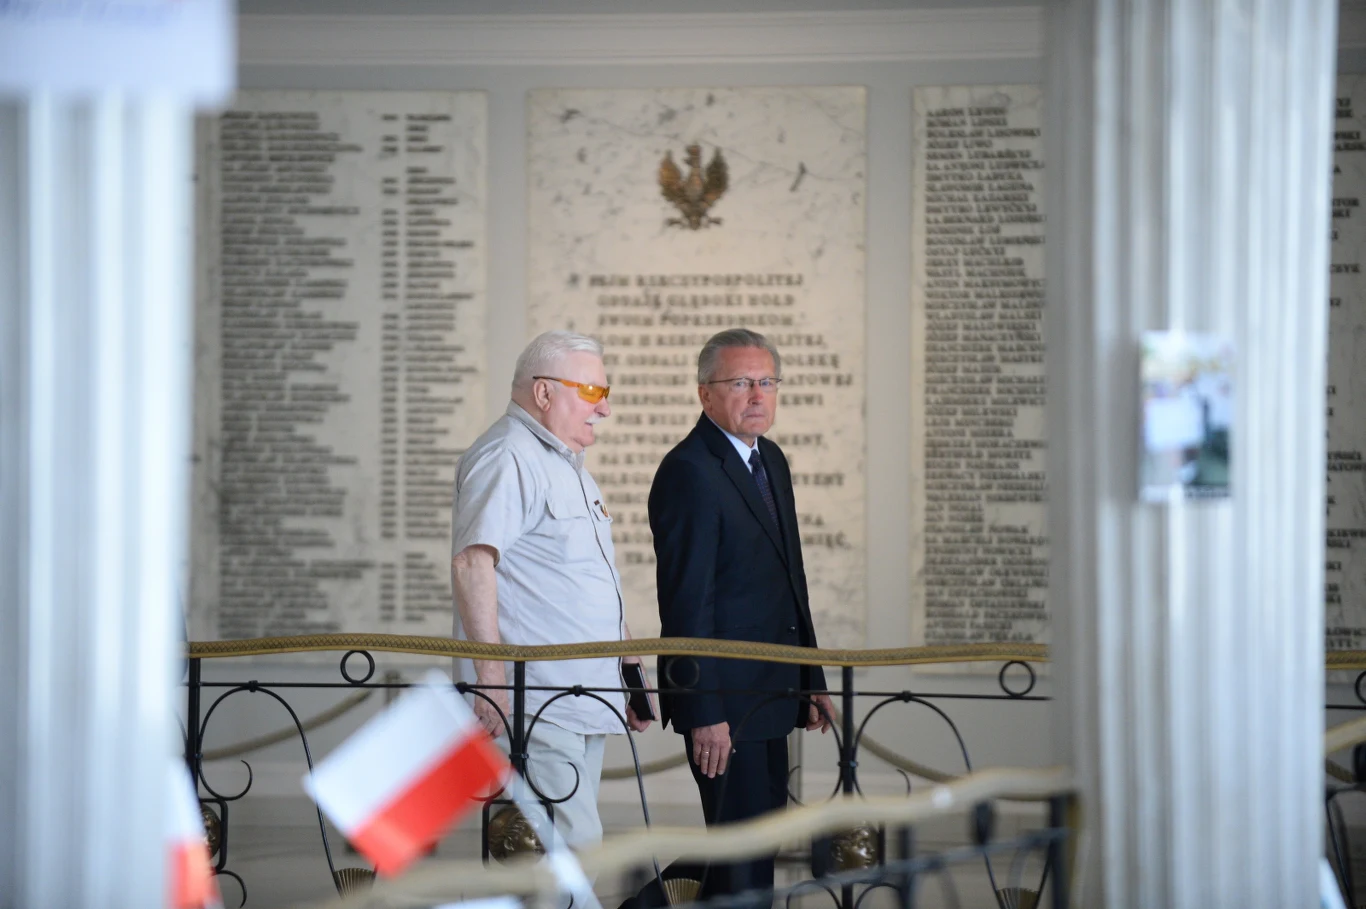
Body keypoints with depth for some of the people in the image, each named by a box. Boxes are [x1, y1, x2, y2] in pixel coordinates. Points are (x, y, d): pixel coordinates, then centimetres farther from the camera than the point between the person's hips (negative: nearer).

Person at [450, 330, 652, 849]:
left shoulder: (567, 465, 23)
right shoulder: (506, 459, -10)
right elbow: (472, 563, -22)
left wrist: (631, 670, 27)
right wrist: (491, 675, -28)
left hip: (586, 703, 10)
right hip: (529, 701, -10)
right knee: (572, 845, -17)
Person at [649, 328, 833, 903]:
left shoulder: (770, 459, 15)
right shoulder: (689, 472, -15)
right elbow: (685, 600, -19)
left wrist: (812, 680, 16)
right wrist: (704, 713, -22)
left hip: (770, 695, 9)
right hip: (724, 698, -9)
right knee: (744, 856, -6)